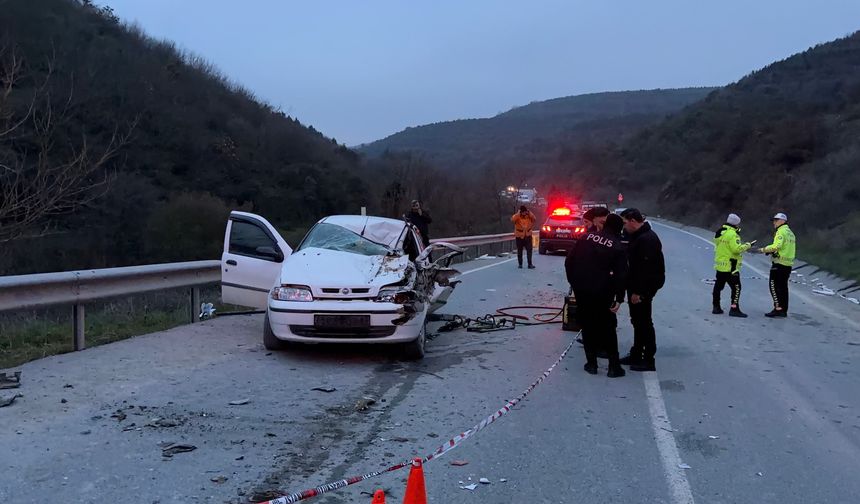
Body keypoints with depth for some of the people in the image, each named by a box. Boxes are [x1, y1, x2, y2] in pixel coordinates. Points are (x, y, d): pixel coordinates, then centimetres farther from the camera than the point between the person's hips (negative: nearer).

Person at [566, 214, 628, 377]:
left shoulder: (588, 237, 3)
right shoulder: (618, 247, -4)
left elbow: (569, 261, 4)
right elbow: (621, 275, -10)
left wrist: (573, 282, 13)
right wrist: (619, 298, -6)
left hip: (581, 290, 3)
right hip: (601, 292, -2)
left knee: (587, 326, 14)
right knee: (607, 327, 10)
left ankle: (591, 363, 16)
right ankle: (614, 366, 10)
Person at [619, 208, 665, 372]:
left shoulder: (647, 239, -20)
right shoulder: (637, 236, 14)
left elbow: (646, 268, -26)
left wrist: (638, 291, -26)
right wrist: (632, 289, 18)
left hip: (644, 288, -11)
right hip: (636, 286, 11)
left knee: (644, 322, -5)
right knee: (637, 321, 17)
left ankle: (648, 360, 2)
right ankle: (636, 355, 27)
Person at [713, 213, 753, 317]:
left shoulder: (719, 232, 12)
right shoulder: (732, 234, -16)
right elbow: (736, 249, -21)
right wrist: (747, 246, -8)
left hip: (719, 265, 9)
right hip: (730, 267, -9)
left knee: (718, 286, 13)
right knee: (736, 287, -4)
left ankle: (716, 307, 19)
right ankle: (734, 309, -8)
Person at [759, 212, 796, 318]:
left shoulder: (781, 231, -11)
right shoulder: (790, 232, 19)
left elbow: (776, 246, -24)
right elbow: (786, 248, 15)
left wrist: (764, 249, -14)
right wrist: (771, 251, 9)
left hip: (779, 263, -9)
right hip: (788, 264, 9)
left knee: (774, 286, -5)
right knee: (783, 287, 13)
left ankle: (778, 309, -9)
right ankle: (784, 310, 17)